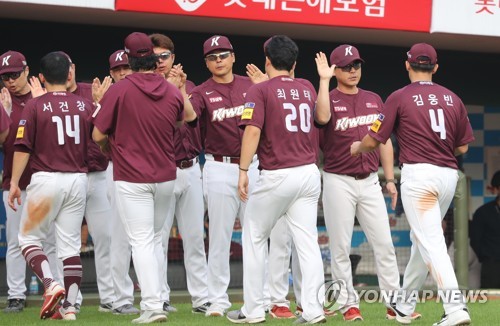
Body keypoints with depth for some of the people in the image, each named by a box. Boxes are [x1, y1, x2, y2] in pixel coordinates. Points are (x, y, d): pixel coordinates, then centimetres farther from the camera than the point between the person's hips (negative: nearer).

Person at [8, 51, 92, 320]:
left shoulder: (35, 106, -6)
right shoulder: (85, 106, 4)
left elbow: (23, 147, -8)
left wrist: (14, 182, -3)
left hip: (46, 179, -4)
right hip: (78, 179, 4)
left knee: (28, 238, 9)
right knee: (70, 245, 7)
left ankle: (50, 283, -13)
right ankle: (69, 306, 5)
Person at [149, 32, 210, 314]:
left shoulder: (188, 86, 12)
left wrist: (181, 89, -11)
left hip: (190, 168, 4)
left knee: (195, 235, 6)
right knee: (158, 236, -1)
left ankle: (202, 298, 9)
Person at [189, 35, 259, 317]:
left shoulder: (251, 86, 7)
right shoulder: (202, 93, -1)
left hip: (252, 166, 2)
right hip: (219, 169, -2)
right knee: (219, 236, 2)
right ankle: (218, 300, 8)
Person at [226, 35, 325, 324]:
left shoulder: (260, 91, -5)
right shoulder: (307, 90, 12)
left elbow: (253, 130, -16)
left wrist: (243, 170, -16)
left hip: (277, 176, -5)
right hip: (310, 173, 5)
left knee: (254, 238, 9)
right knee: (307, 240, 3)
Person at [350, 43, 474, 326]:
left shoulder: (400, 98, -1)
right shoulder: (453, 98, 11)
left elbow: (373, 141, 1)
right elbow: (463, 147, 12)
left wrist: (356, 147, 23)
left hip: (418, 173, -6)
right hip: (449, 174, 6)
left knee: (430, 242, -11)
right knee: (422, 239, 19)